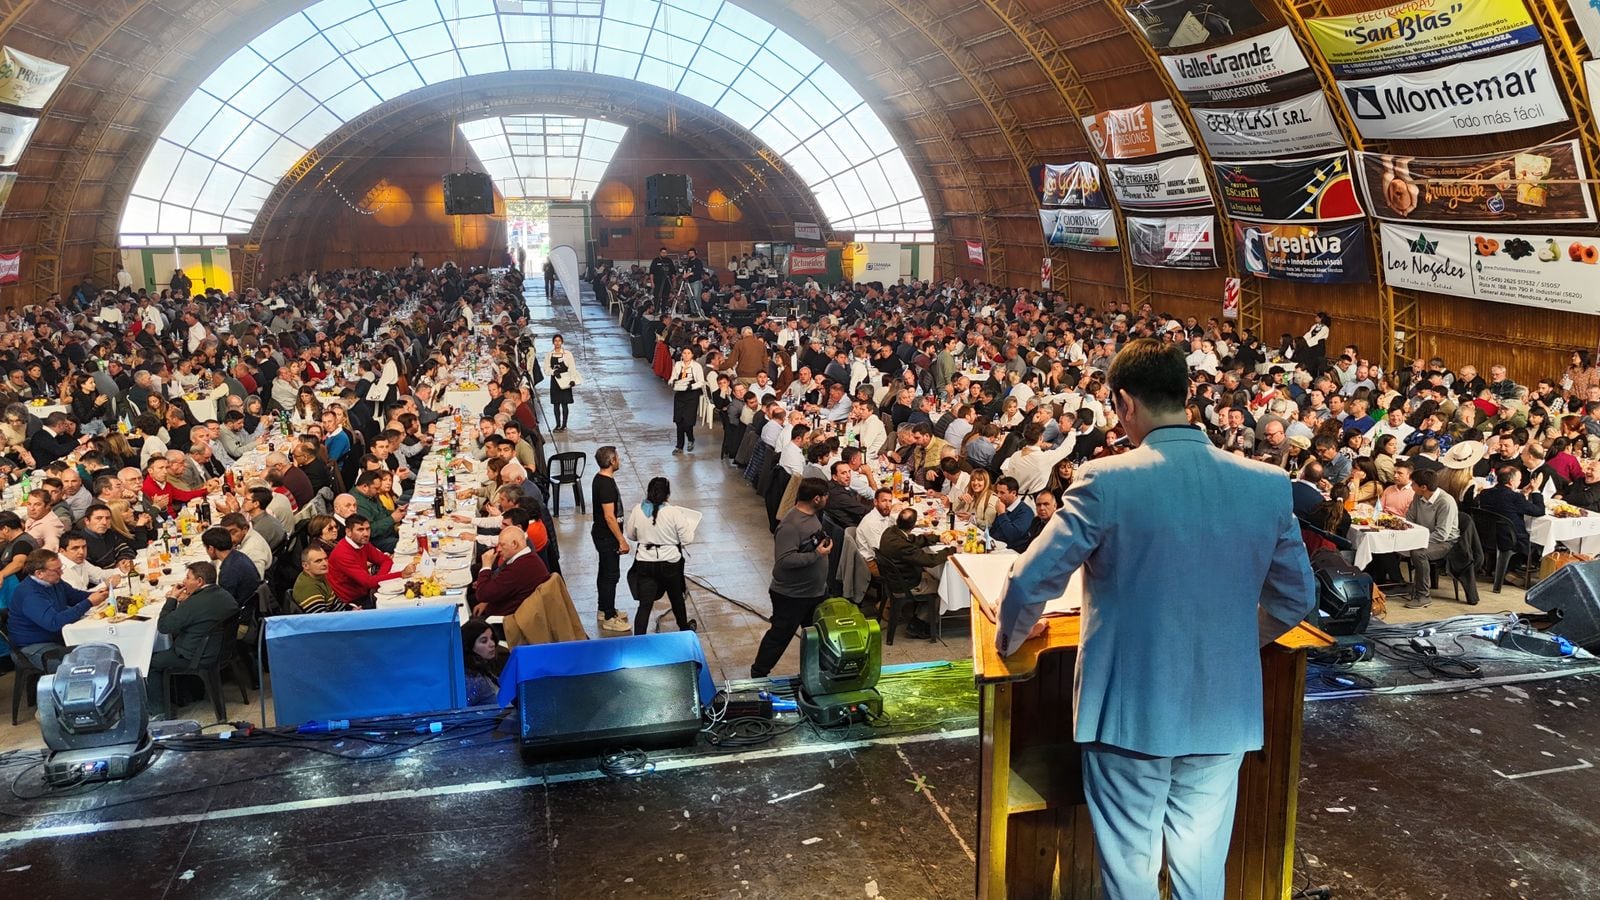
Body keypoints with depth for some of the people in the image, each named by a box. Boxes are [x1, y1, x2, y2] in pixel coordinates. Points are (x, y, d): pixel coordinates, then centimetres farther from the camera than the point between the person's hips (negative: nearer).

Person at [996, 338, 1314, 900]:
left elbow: (1031, 582, -13)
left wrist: (1009, 639, 7)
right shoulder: (1267, 484, -3)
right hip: (1223, 713, 4)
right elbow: (1295, 597, 8)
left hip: (1128, 711, -3)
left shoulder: (1106, 481, -16)